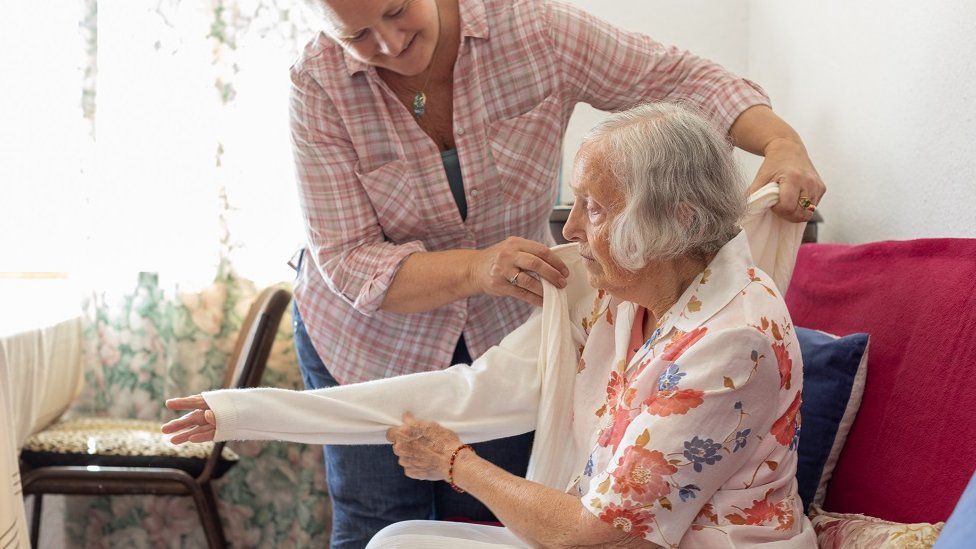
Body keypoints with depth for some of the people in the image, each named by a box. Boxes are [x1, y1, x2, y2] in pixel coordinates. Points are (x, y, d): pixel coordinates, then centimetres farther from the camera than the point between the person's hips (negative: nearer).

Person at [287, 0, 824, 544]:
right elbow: (347, 261, -24)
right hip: (369, 335, -1)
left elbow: (684, 77, -12)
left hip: (504, 334, 1)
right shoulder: (320, 84, -21)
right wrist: (475, 268, -41)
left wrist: (784, 143, -30)